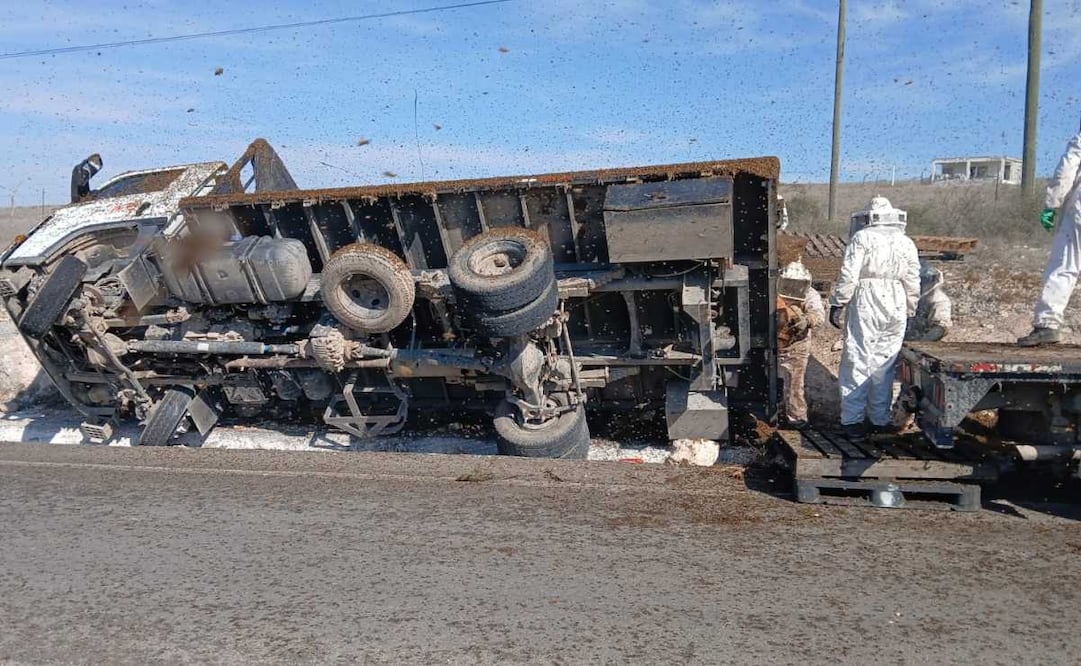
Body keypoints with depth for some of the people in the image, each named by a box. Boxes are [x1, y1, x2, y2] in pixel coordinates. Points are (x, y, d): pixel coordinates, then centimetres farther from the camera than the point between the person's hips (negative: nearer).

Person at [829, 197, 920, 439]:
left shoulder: (862, 238, -1)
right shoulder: (907, 243, 12)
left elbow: (848, 275, -9)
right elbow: (913, 284, 12)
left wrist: (837, 304, -5)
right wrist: (909, 312, 20)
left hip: (864, 305, -4)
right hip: (895, 309, 4)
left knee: (857, 361, -2)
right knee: (885, 364, 10)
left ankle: (852, 419, -2)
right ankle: (880, 419, 15)